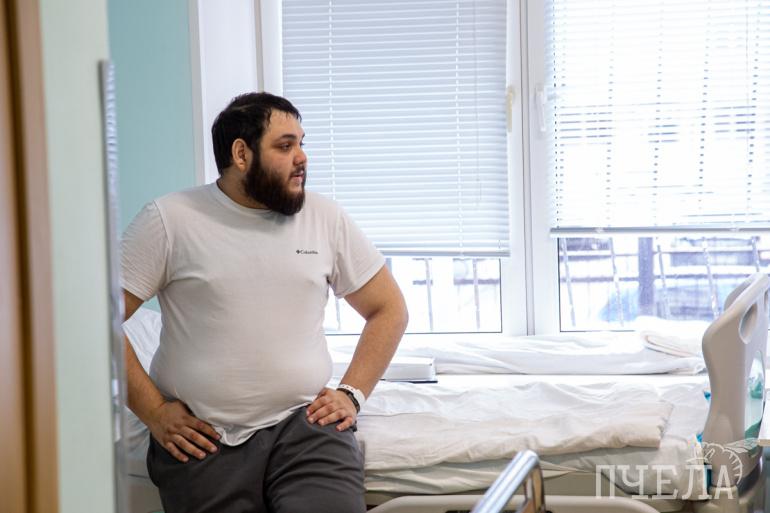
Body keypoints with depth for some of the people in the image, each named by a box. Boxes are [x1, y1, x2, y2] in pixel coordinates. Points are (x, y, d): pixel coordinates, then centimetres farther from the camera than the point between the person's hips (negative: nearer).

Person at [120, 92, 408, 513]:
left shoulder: (325, 218, 8)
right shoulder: (169, 221, -1)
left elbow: (388, 309, 15)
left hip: (305, 424, 1)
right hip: (203, 439, -1)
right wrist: (154, 411, -6)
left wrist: (352, 394, 4)